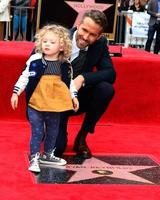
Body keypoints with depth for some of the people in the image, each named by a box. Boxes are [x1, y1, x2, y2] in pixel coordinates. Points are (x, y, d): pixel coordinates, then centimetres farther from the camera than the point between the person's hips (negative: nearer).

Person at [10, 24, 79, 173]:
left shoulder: (65, 65, 2)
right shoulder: (34, 60, -5)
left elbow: (69, 82, 13)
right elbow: (24, 77, 1)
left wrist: (74, 96, 12)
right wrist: (16, 93, -1)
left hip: (55, 105, 3)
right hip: (35, 104, -3)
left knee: (53, 131, 15)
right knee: (37, 132, -1)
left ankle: (47, 155, 33)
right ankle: (34, 158, 9)